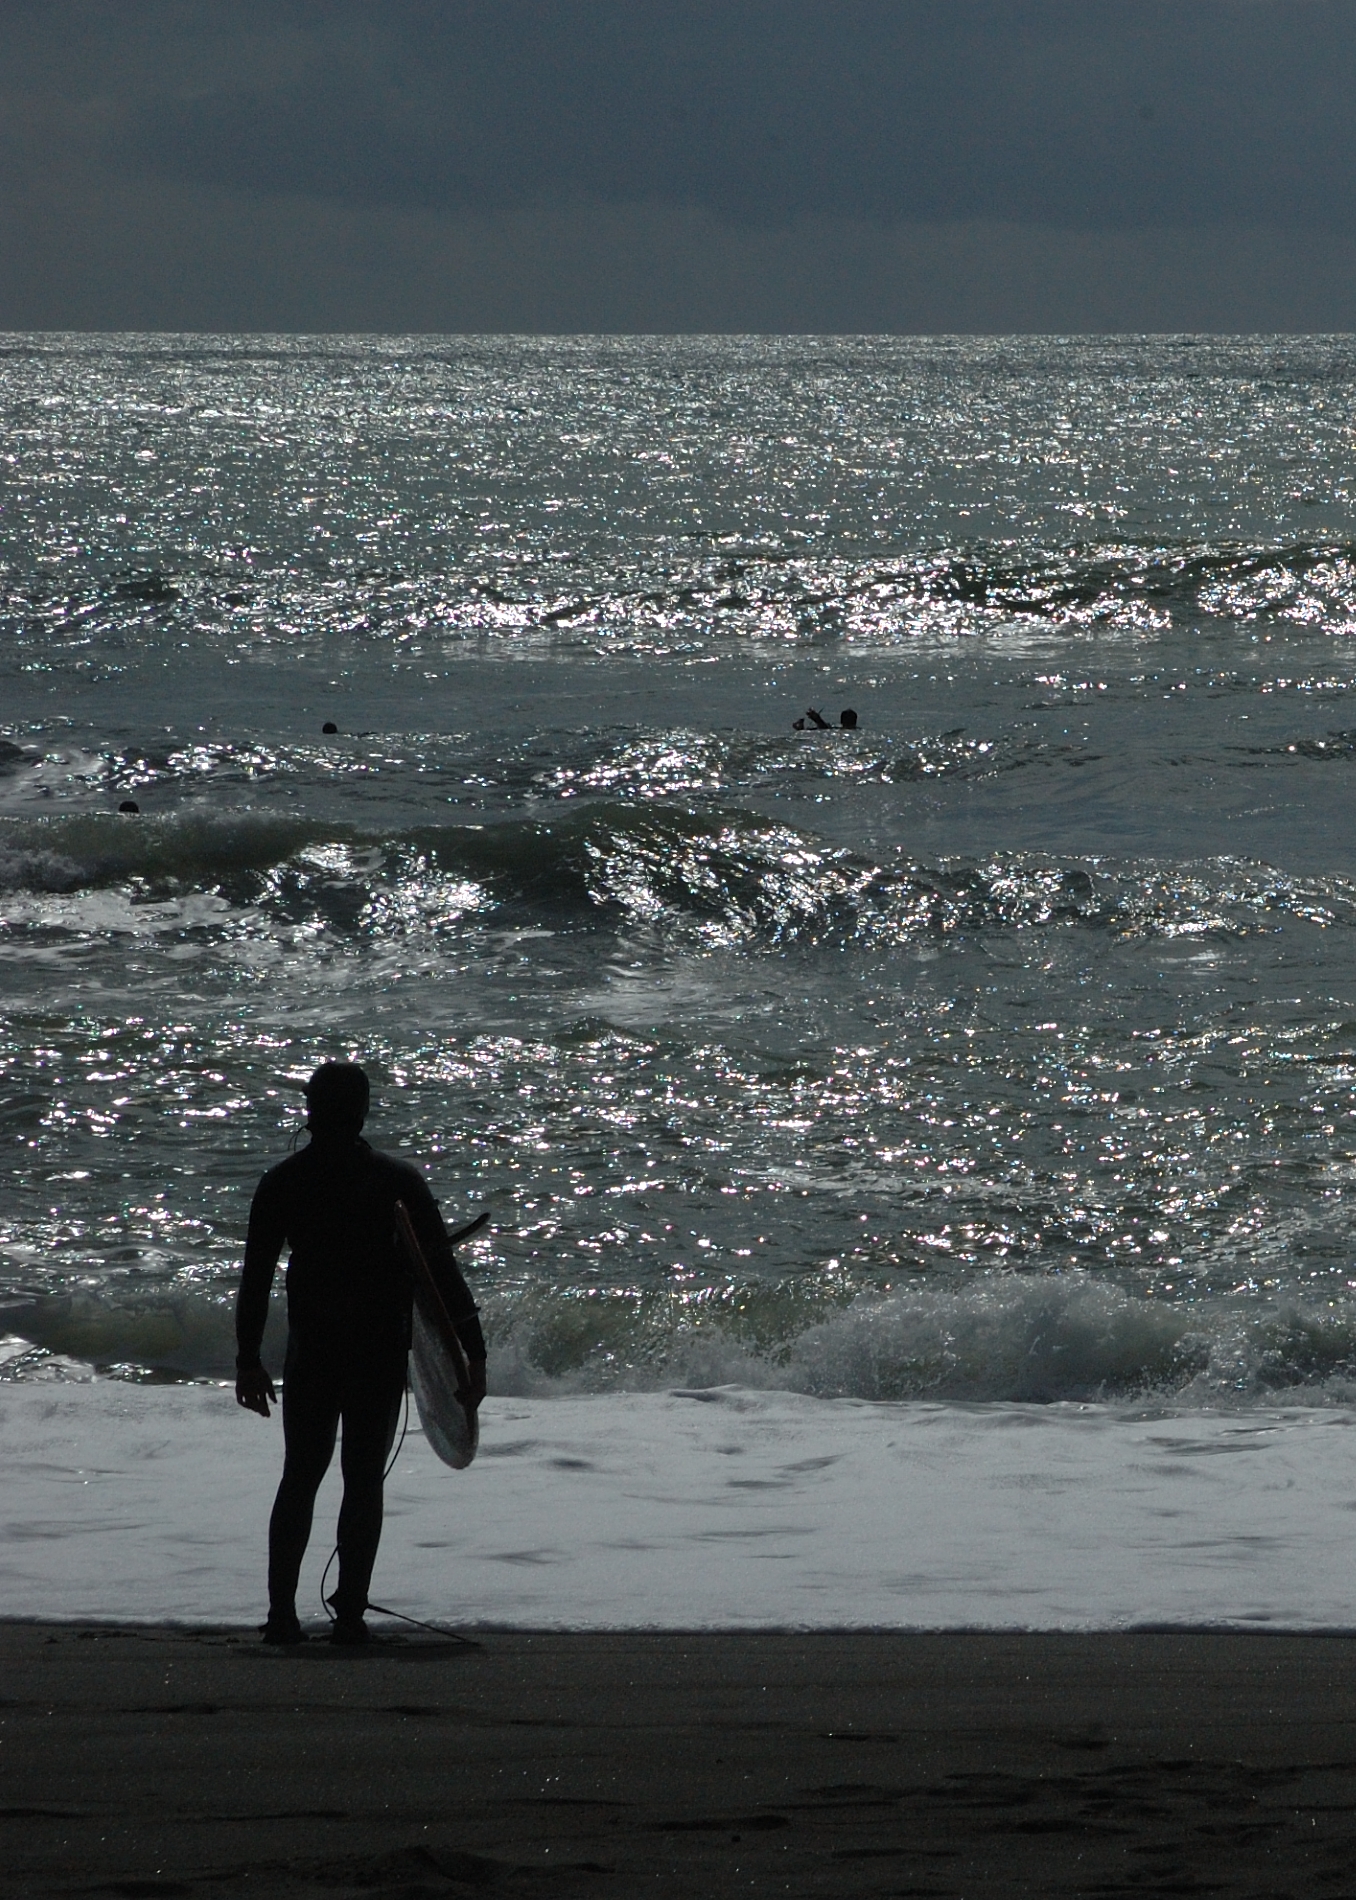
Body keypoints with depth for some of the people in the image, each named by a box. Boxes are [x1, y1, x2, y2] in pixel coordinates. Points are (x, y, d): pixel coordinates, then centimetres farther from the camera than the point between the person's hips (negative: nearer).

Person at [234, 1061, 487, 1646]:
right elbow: (442, 1272, -9)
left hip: (310, 1351, 2)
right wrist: (473, 1351, -7)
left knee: (299, 1477, 11)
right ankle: (349, 1613, 0)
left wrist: (248, 1360, 9)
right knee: (364, 1481, 5)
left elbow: (255, 1279, 2)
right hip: (381, 1355, -2)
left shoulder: (282, 1183, 0)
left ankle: (281, 1611, 4)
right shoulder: (399, 1182, -6)